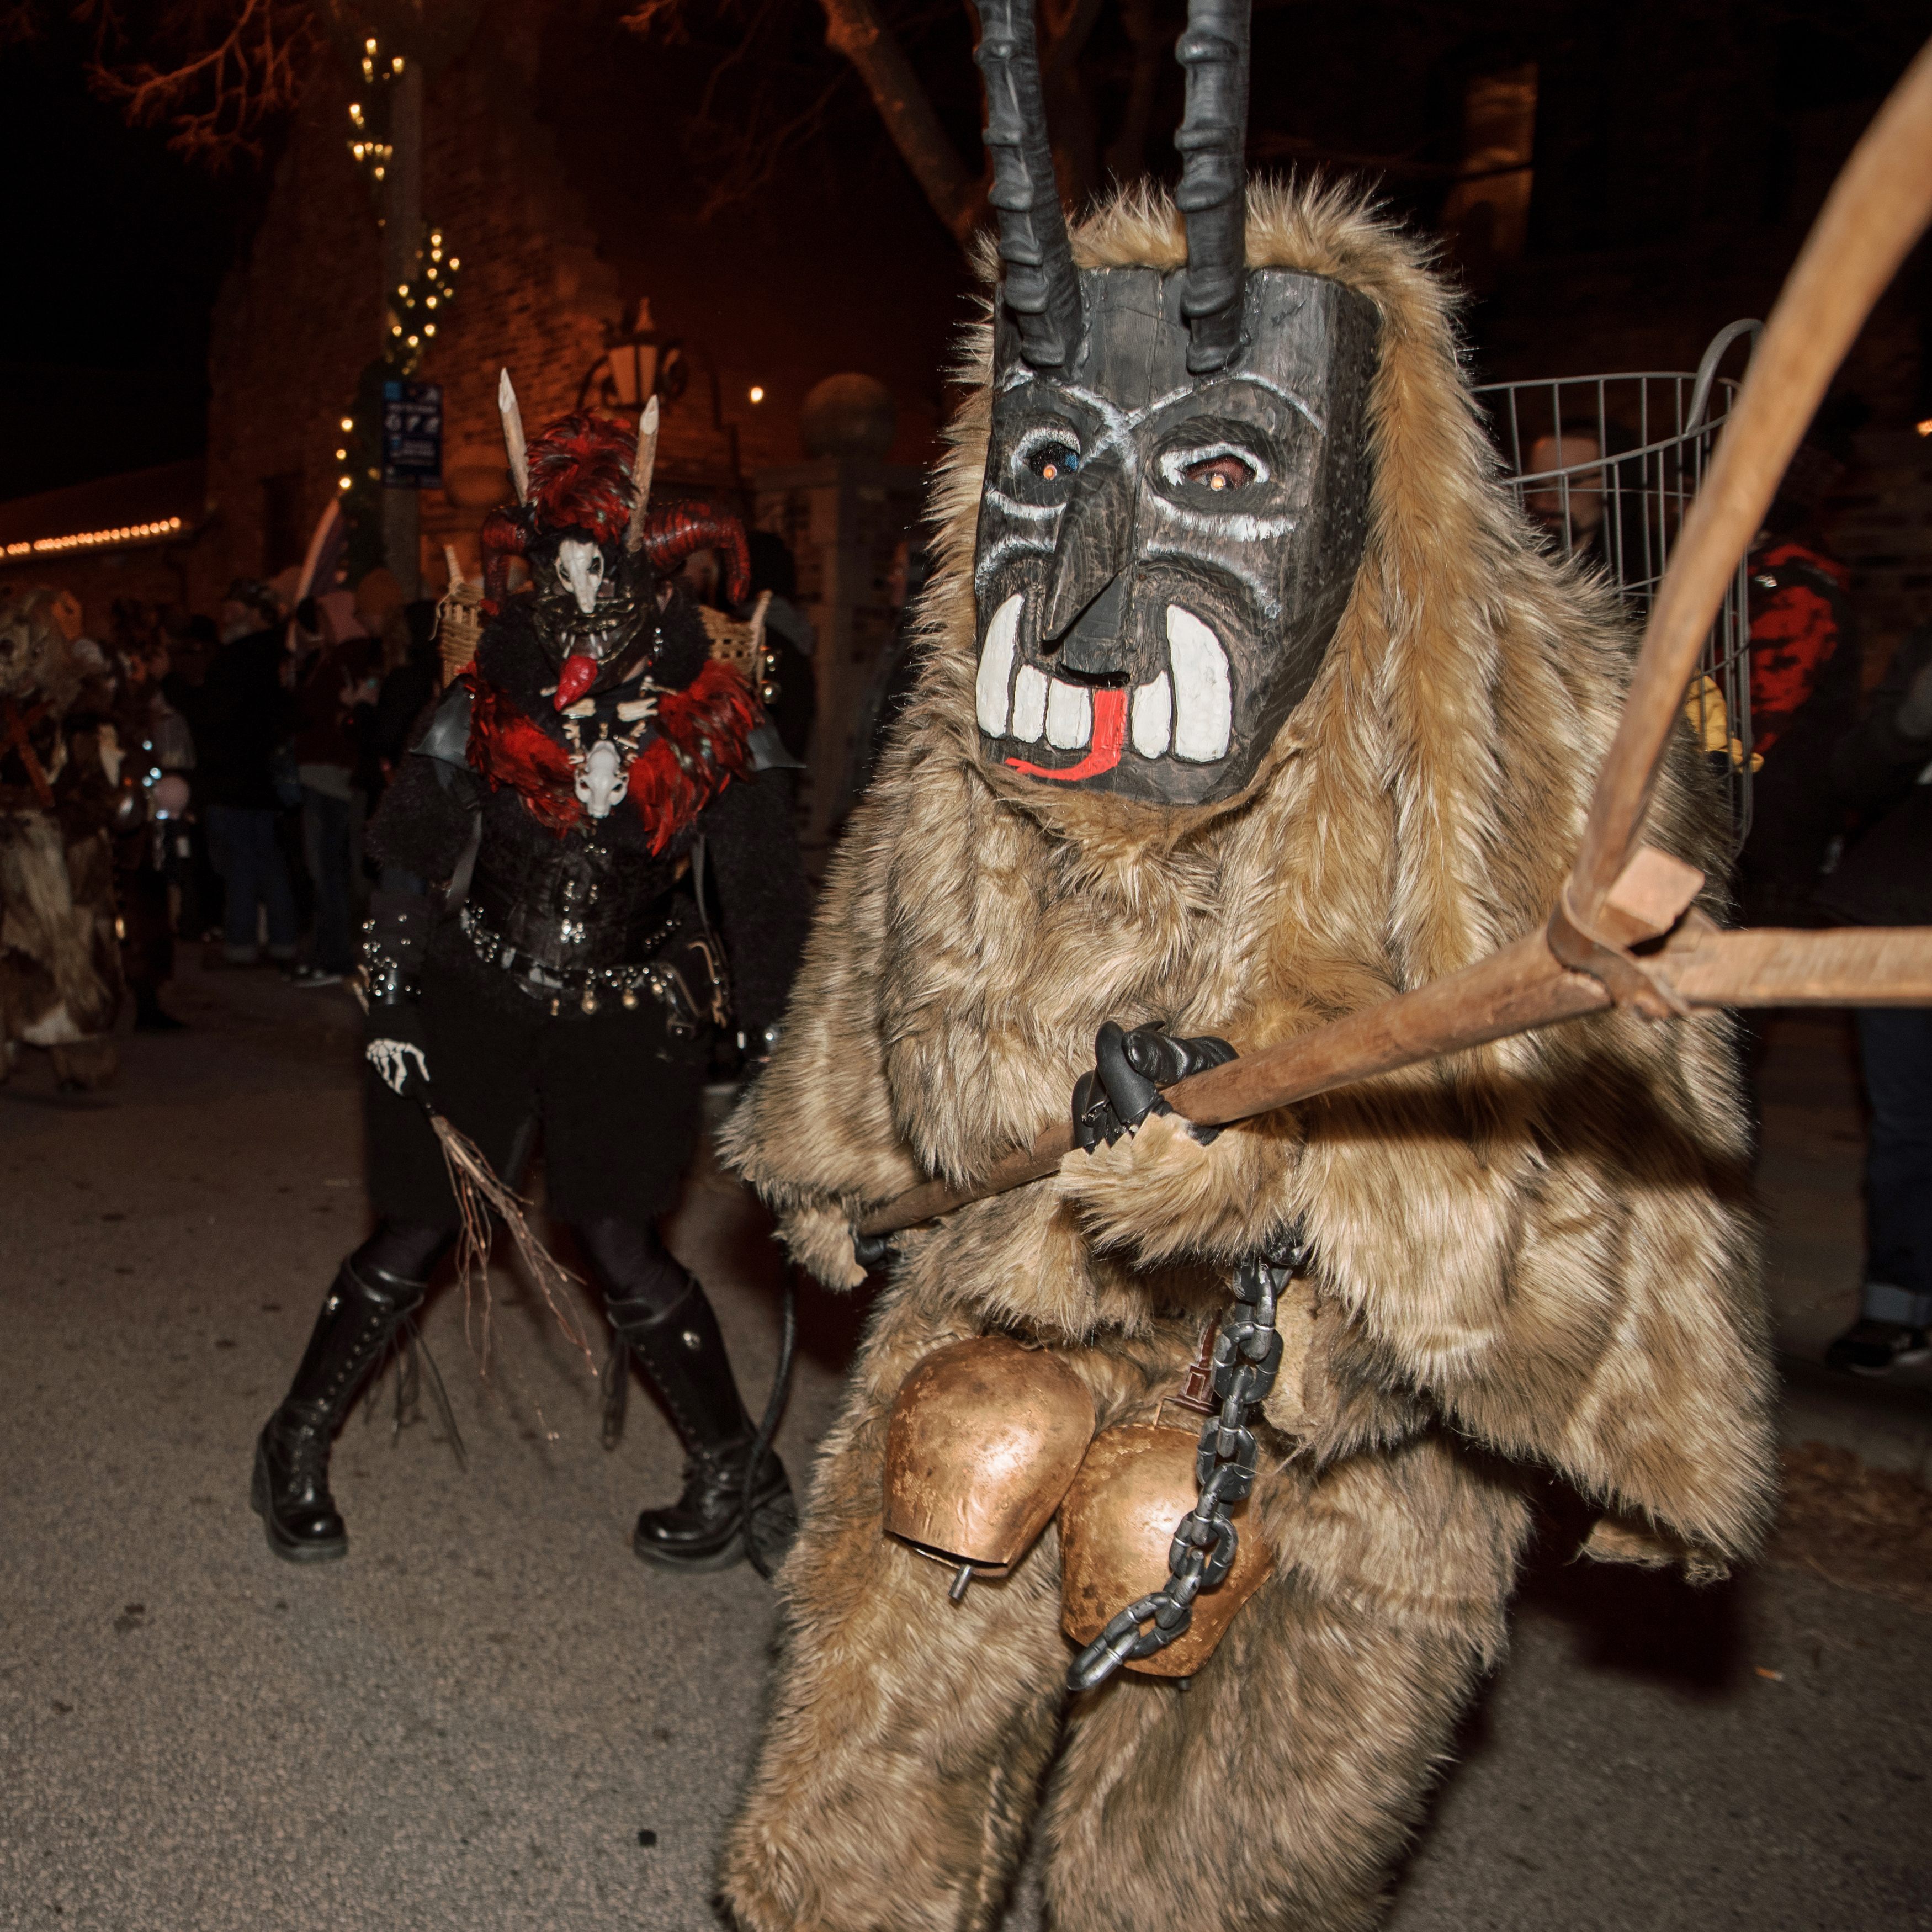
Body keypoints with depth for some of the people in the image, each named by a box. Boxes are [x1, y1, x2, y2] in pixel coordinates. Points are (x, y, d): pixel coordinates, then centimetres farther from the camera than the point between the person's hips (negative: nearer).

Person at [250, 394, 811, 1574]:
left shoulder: (712, 715, -5)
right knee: (418, 1233, 2)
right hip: (480, 991, 1)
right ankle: (298, 1445, 24)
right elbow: (408, 856, 1)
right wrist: (391, 1002, -5)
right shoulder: (488, 703, -5)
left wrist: (778, 1036, -1)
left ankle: (741, 1478, 10)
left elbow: (765, 891, 1)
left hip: (629, 1010, -1)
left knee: (621, 1242, -6)